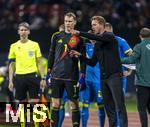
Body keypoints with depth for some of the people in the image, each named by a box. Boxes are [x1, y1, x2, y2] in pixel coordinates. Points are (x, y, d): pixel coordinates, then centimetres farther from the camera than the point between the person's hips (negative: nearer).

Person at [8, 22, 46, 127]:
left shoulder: (35, 45, 5)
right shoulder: (14, 46, 8)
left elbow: (39, 63, 7)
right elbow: (11, 65, 11)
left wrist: (43, 78, 0)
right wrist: (10, 81, 4)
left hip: (32, 76, -1)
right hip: (19, 77, 1)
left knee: (35, 103, -5)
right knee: (22, 104, 4)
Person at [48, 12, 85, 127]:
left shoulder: (79, 38, 0)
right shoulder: (56, 36, 9)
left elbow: (83, 58, 0)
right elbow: (52, 54, 14)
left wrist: (82, 76, -6)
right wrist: (49, 71, 9)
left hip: (72, 76, -3)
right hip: (56, 75, 3)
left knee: (74, 103, 1)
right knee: (55, 103, 3)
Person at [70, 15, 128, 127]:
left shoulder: (110, 36, -3)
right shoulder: (97, 44, 18)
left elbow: (97, 37, -24)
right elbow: (92, 63, 17)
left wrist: (80, 33, -21)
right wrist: (80, 55, 4)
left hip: (114, 76, -8)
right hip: (103, 78, 8)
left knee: (120, 106, -10)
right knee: (109, 107, 7)